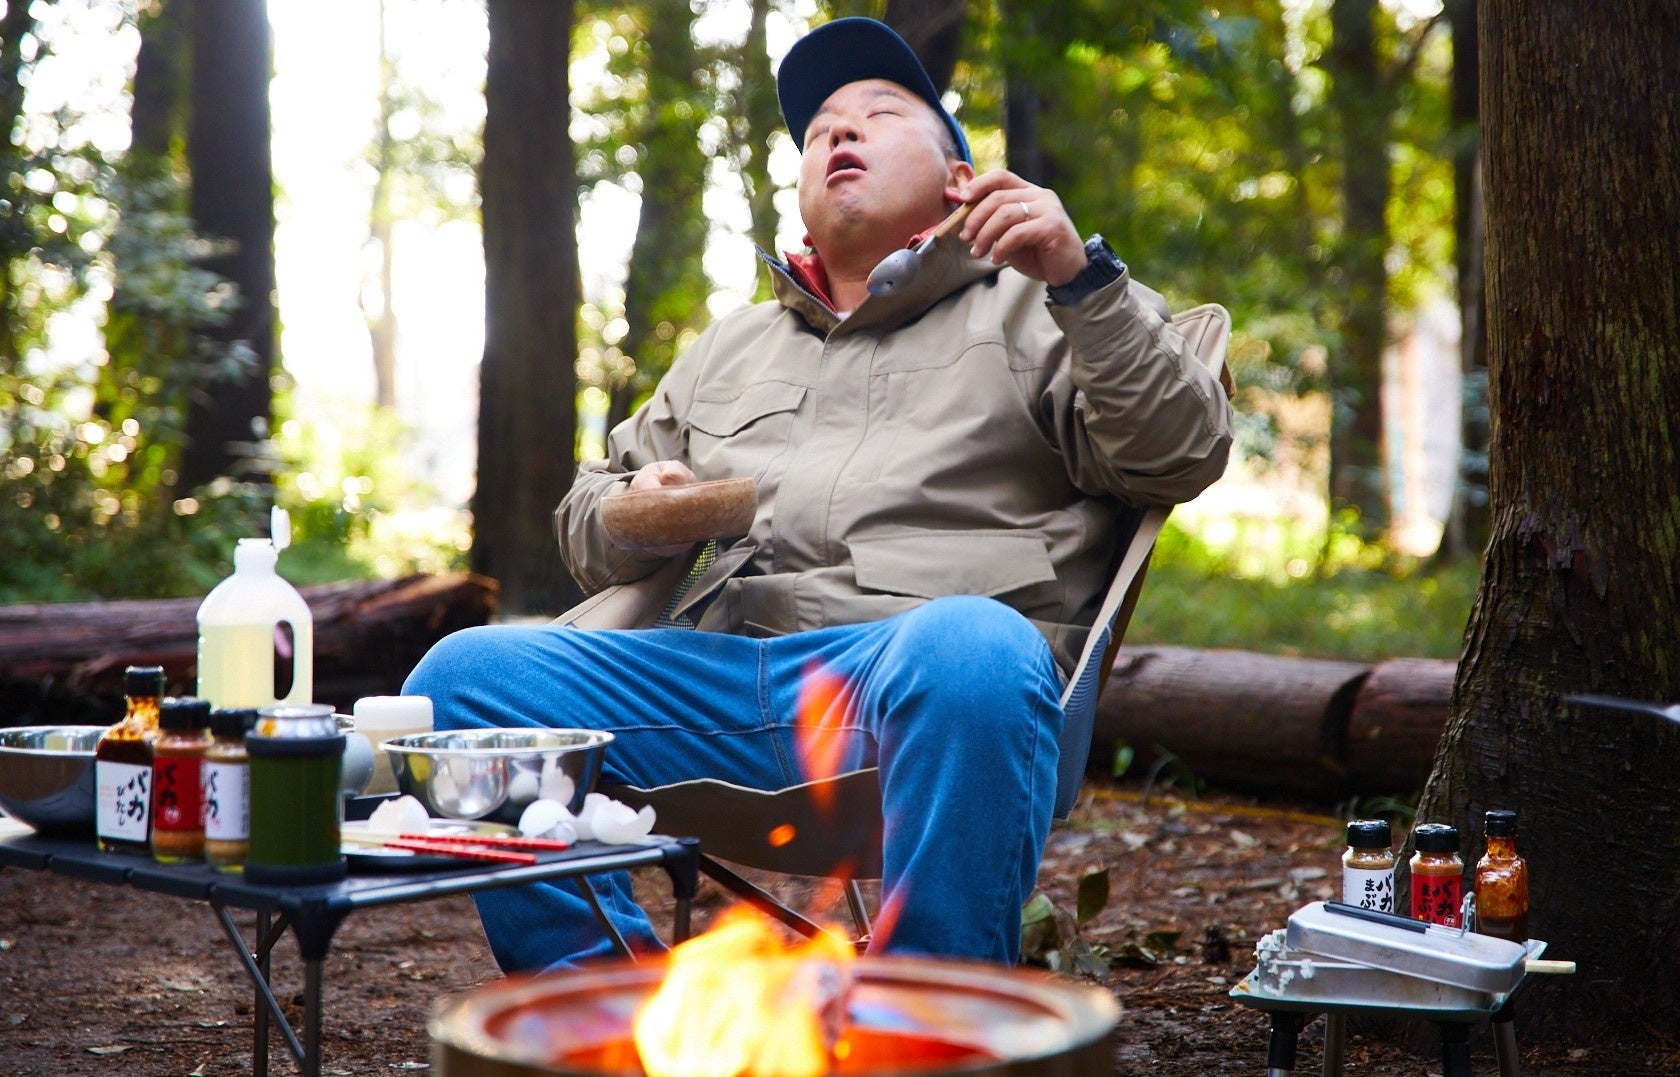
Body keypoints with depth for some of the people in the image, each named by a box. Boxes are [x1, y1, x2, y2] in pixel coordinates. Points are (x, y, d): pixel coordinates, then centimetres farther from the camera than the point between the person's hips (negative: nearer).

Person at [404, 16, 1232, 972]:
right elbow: (591, 530, 35)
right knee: (464, 672, -17)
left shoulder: (1032, 307, 21)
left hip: (921, 678, -4)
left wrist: (1083, 276, -6)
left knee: (965, 652, -40)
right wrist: (635, 513, 10)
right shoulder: (731, 347, 34)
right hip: (720, 683, 5)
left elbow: (1183, 456, 6)